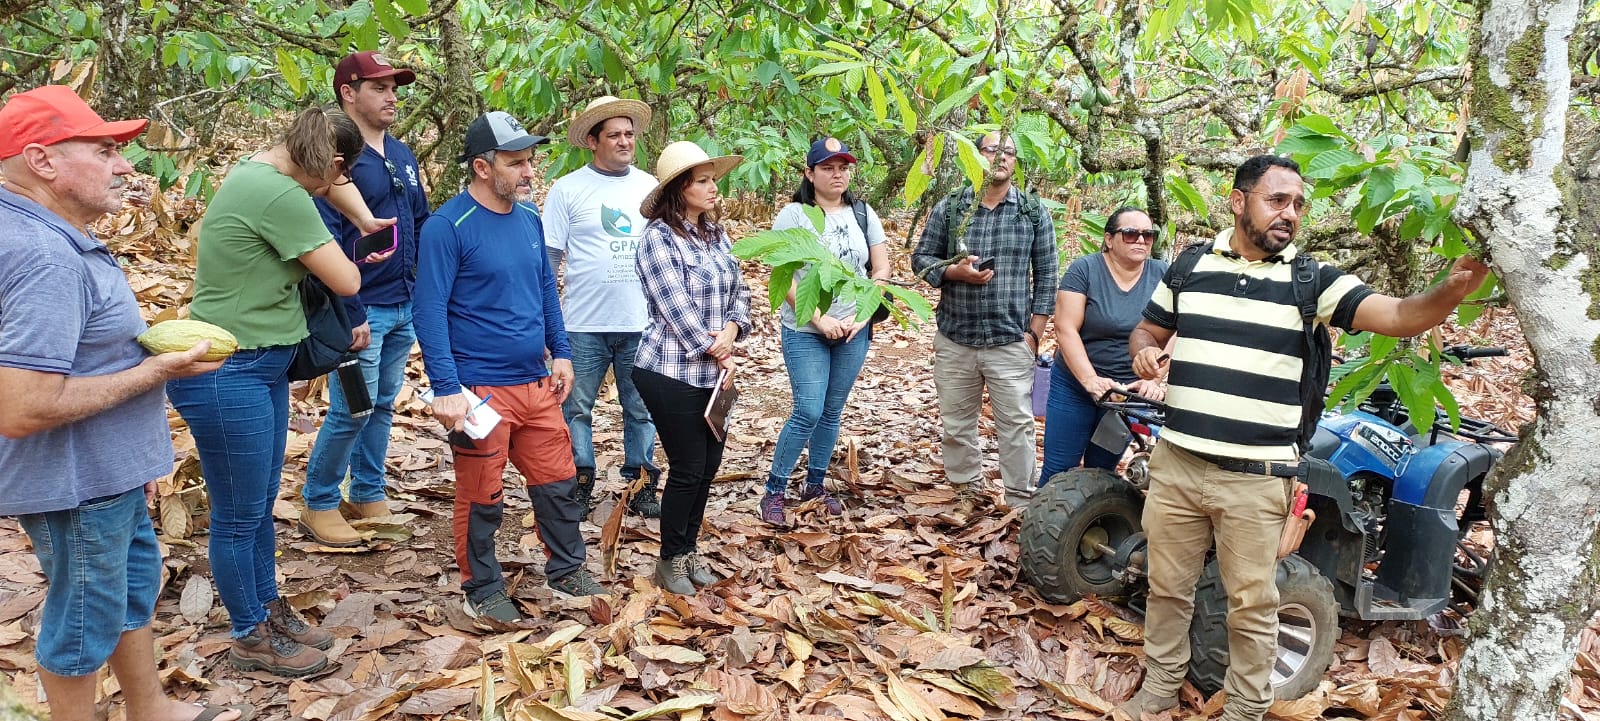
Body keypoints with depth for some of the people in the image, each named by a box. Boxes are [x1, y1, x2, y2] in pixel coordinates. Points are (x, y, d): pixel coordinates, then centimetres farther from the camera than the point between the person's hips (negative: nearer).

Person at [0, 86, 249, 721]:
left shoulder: (55, 238, 6)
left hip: (109, 475, 11)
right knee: (85, 617, 9)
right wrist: (155, 372, -25)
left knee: (136, 583, 24)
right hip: (75, 486, -11)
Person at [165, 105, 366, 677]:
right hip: (229, 375, -10)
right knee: (239, 516, 7)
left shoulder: (255, 175, 8)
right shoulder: (281, 196, -24)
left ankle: (268, 610, 36)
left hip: (262, 366, 10)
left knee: (261, 505, 21)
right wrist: (337, 254, 2)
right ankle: (251, 638, 23)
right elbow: (346, 281, -17)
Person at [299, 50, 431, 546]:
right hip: (363, 309, -7)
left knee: (384, 405, 15)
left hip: (405, 306, 8)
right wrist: (349, 315, -20)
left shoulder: (402, 155, 12)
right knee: (352, 410, -2)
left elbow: (421, 223, 18)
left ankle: (368, 495, 28)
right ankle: (319, 504, 15)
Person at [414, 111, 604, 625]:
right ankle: (482, 592, 24)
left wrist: (561, 352, 13)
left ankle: (566, 570, 32)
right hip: (480, 389, -6)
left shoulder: (529, 217, 7)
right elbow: (430, 310, -16)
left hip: (537, 383, 7)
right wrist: (446, 388, -21)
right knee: (481, 498, 7)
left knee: (558, 482, 14)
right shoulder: (448, 226, -14)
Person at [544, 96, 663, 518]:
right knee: (576, 408, 6)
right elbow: (549, 257, 1)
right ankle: (579, 485, 20)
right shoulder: (568, 189, -1)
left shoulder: (650, 187, 8)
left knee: (641, 410, 9)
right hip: (584, 325, -2)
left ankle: (640, 484, 21)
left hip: (642, 324, 2)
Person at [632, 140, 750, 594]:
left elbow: (739, 292, 11)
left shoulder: (716, 234, 9)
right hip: (672, 373, -7)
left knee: (709, 465, 12)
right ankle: (671, 561, 19)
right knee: (688, 470, 0)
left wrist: (732, 330, -10)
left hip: (713, 372, 7)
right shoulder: (658, 238, -13)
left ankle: (689, 551, 30)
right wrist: (719, 355, -12)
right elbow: (678, 309, -18)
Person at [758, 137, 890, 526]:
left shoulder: (864, 213, 6)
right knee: (808, 413, -10)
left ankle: (816, 485, 26)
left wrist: (862, 315, -7)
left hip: (854, 333, 4)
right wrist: (819, 319, -17)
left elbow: (881, 269, 6)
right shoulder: (793, 215, -7)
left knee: (831, 412, 11)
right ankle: (774, 490, 4)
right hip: (805, 332, -4)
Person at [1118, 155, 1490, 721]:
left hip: (1257, 478, -2)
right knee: (1167, 585, 16)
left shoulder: (1313, 281, -2)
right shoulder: (1189, 266, 5)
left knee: (1252, 603, 8)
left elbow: (1398, 316, -13)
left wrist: (1456, 286, -32)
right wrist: (1143, 352, -7)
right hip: (1176, 463, 2)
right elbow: (1147, 329, 17)